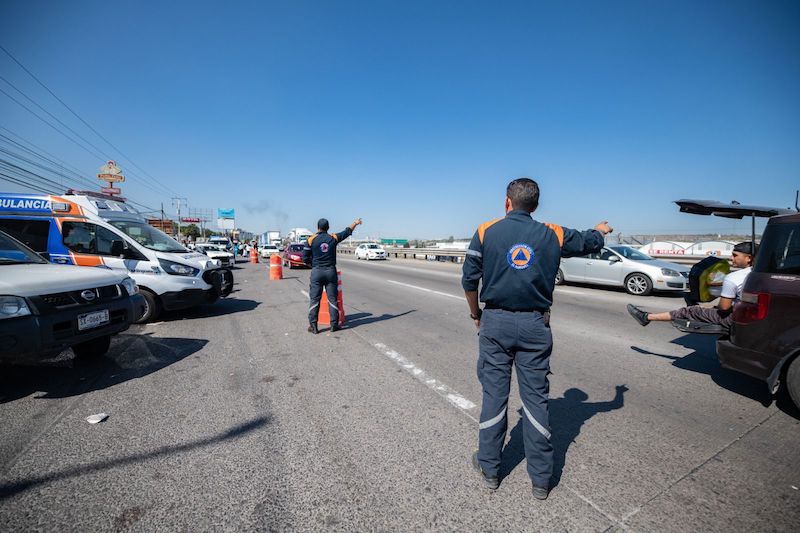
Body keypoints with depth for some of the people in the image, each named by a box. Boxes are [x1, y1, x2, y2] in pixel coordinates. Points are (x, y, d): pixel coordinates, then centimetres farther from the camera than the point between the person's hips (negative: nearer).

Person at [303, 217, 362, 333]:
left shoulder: (311, 239, -3)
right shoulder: (333, 238, 2)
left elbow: (305, 258, -4)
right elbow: (347, 231, 18)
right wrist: (355, 222, 34)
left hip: (316, 272, -1)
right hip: (331, 271, 1)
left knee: (314, 299, 4)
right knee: (332, 299, 7)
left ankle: (313, 326, 6)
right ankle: (334, 324, 13)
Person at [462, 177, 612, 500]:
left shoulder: (486, 231, -2)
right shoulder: (553, 235, 2)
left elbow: (469, 280, -3)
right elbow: (592, 242, 19)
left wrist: (476, 315, 11)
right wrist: (601, 230, 42)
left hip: (495, 322, -1)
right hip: (535, 325, 1)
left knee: (494, 394, 10)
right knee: (536, 398, 10)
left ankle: (489, 468, 27)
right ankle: (541, 479, 25)